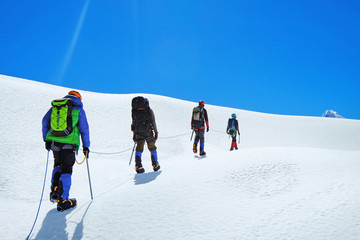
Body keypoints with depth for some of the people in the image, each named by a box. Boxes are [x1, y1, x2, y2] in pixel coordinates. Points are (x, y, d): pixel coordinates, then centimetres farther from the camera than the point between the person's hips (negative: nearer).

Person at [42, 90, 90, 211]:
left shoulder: (55, 106, 17)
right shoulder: (78, 109, 5)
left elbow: (45, 121, 12)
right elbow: (84, 129, 3)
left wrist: (46, 139, 15)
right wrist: (86, 146, 8)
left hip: (54, 141, 4)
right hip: (69, 143, -4)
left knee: (58, 165, 26)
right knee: (66, 170, 3)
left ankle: (54, 191, 17)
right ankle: (62, 201, 2)